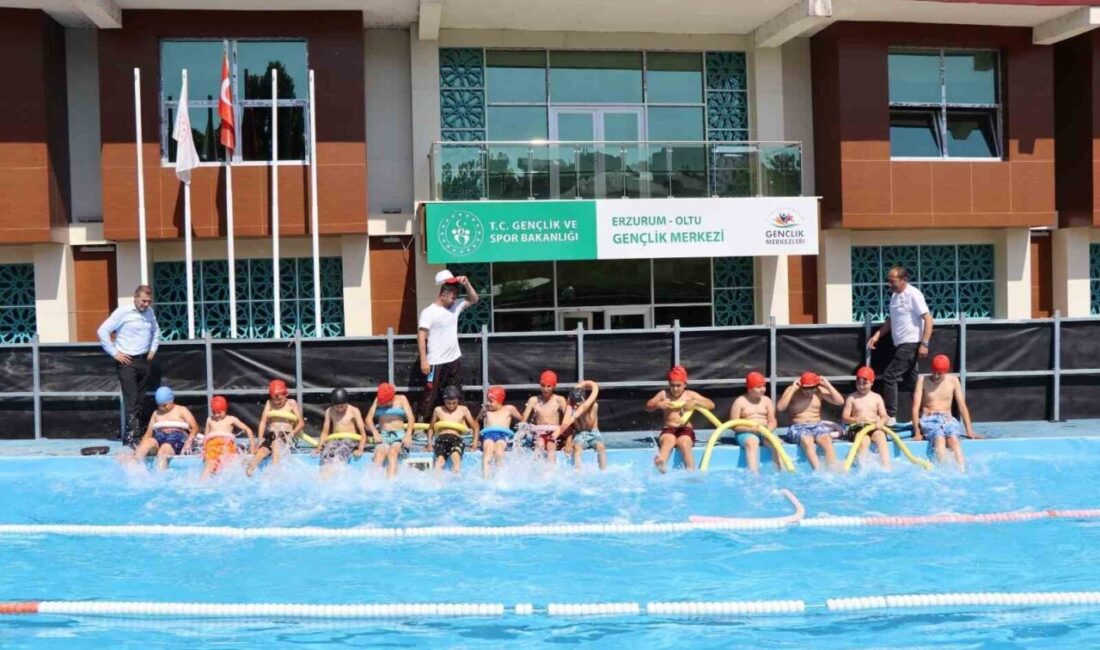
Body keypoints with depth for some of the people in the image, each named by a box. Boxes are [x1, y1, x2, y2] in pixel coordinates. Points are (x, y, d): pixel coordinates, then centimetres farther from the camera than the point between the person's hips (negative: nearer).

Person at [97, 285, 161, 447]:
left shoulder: (149, 312, 9)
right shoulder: (123, 312, -11)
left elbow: (156, 331, 26)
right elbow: (102, 331, -13)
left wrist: (153, 349, 13)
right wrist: (114, 353, -12)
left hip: (144, 360, 7)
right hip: (127, 361, -6)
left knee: (140, 400, 9)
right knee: (131, 400, -10)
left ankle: (127, 432, 20)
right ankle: (129, 437, -7)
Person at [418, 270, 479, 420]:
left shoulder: (455, 306, 8)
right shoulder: (429, 312, -13)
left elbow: (474, 299, 19)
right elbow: (421, 336, -15)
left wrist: (466, 284, 1)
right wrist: (424, 360, -19)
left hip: (455, 360, 7)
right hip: (437, 363, -7)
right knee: (432, 396, -3)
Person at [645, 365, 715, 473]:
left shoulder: (690, 395, 10)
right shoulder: (664, 394, 13)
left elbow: (711, 405, 4)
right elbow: (647, 407, 11)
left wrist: (695, 402, -13)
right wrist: (658, 405, -11)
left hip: (686, 430, 1)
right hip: (668, 430, -1)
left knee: (684, 444, -35)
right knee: (668, 440, -37)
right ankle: (661, 463, -66)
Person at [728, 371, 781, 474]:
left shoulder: (767, 401, 11)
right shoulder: (740, 402, -1)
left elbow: (773, 422, 6)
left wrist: (768, 430, -17)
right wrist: (751, 428, -21)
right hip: (746, 433, -4)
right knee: (752, 442, -37)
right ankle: (754, 474, -49)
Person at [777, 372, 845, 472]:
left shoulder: (820, 390, 7)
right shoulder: (792, 391, -1)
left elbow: (840, 401, 2)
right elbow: (780, 408, -16)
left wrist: (828, 385, -5)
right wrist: (793, 389, -16)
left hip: (817, 426, 3)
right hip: (798, 428, -3)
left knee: (827, 441, -32)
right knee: (808, 441, -37)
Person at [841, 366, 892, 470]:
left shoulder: (877, 398, 13)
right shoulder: (852, 398, 6)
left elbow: (884, 416, 8)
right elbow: (844, 418, 1)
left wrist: (881, 422, -17)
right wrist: (856, 420, -20)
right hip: (858, 428, -2)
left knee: (880, 436, -32)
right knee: (865, 440, -35)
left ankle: (886, 465, -40)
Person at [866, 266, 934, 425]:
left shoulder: (913, 294, -14)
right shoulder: (895, 295, 12)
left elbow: (928, 319, -17)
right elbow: (891, 320, 21)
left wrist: (924, 344, -23)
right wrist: (877, 335, 8)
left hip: (910, 344, -9)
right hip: (901, 345, 9)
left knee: (889, 377, -9)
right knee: (911, 381, 11)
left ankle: (890, 416, -3)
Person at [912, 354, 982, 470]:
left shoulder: (953, 380, 7)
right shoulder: (923, 381, 1)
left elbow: (962, 406, 6)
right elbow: (916, 407, -4)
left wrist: (969, 430, -1)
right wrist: (917, 432, -12)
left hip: (947, 419, 2)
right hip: (928, 420, -2)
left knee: (953, 438, -32)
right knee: (939, 439, -34)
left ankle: (962, 470, -49)